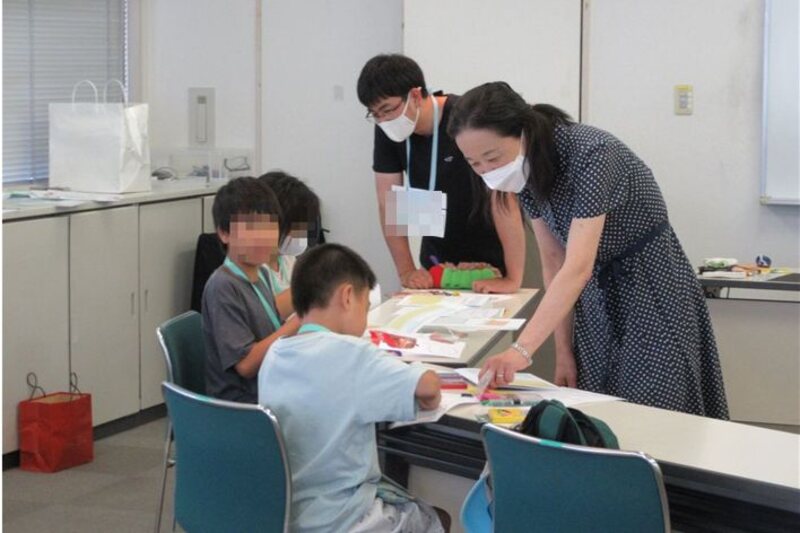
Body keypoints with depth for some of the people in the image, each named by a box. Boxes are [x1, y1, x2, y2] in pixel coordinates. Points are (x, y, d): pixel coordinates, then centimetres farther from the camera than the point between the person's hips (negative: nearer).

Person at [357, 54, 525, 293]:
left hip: (488, 265, -5)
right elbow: (388, 203, -5)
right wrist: (406, 271, -13)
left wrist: (513, 279, -35)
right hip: (435, 264, 5)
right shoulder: (388, 130, -8)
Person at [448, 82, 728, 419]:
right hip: (596, 293, 7)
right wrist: (563, 352, -1)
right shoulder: (528, 170, -5)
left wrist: (522, 350, -43)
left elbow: (578, 266, -35)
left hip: (651, 290, -7)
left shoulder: (589, 153, -27)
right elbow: (554, 262, 1)